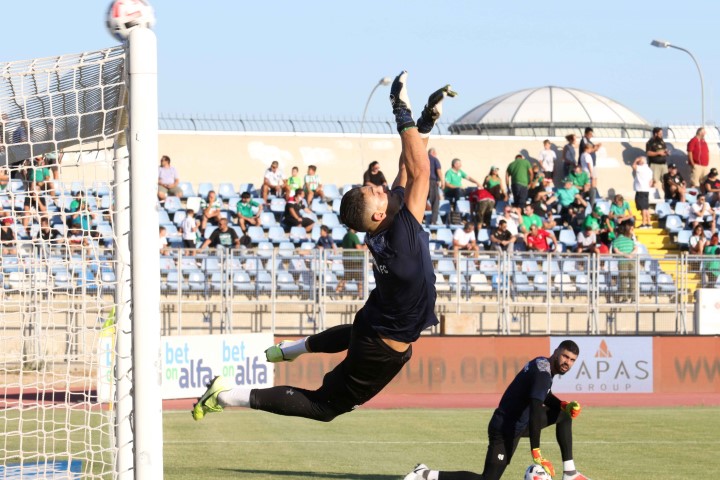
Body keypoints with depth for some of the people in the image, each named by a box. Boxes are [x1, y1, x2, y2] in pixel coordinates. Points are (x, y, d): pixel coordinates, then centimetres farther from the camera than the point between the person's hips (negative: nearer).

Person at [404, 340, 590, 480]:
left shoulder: (542, 363, 6)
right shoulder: (543, 374, -23)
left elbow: (544, 396, 26)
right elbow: (535, 411, -33)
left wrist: (565, 405, 6)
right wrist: (536, 453, -36)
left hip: (519, 422, 10)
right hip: (506, 430, -10)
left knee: (564, 414, 15)